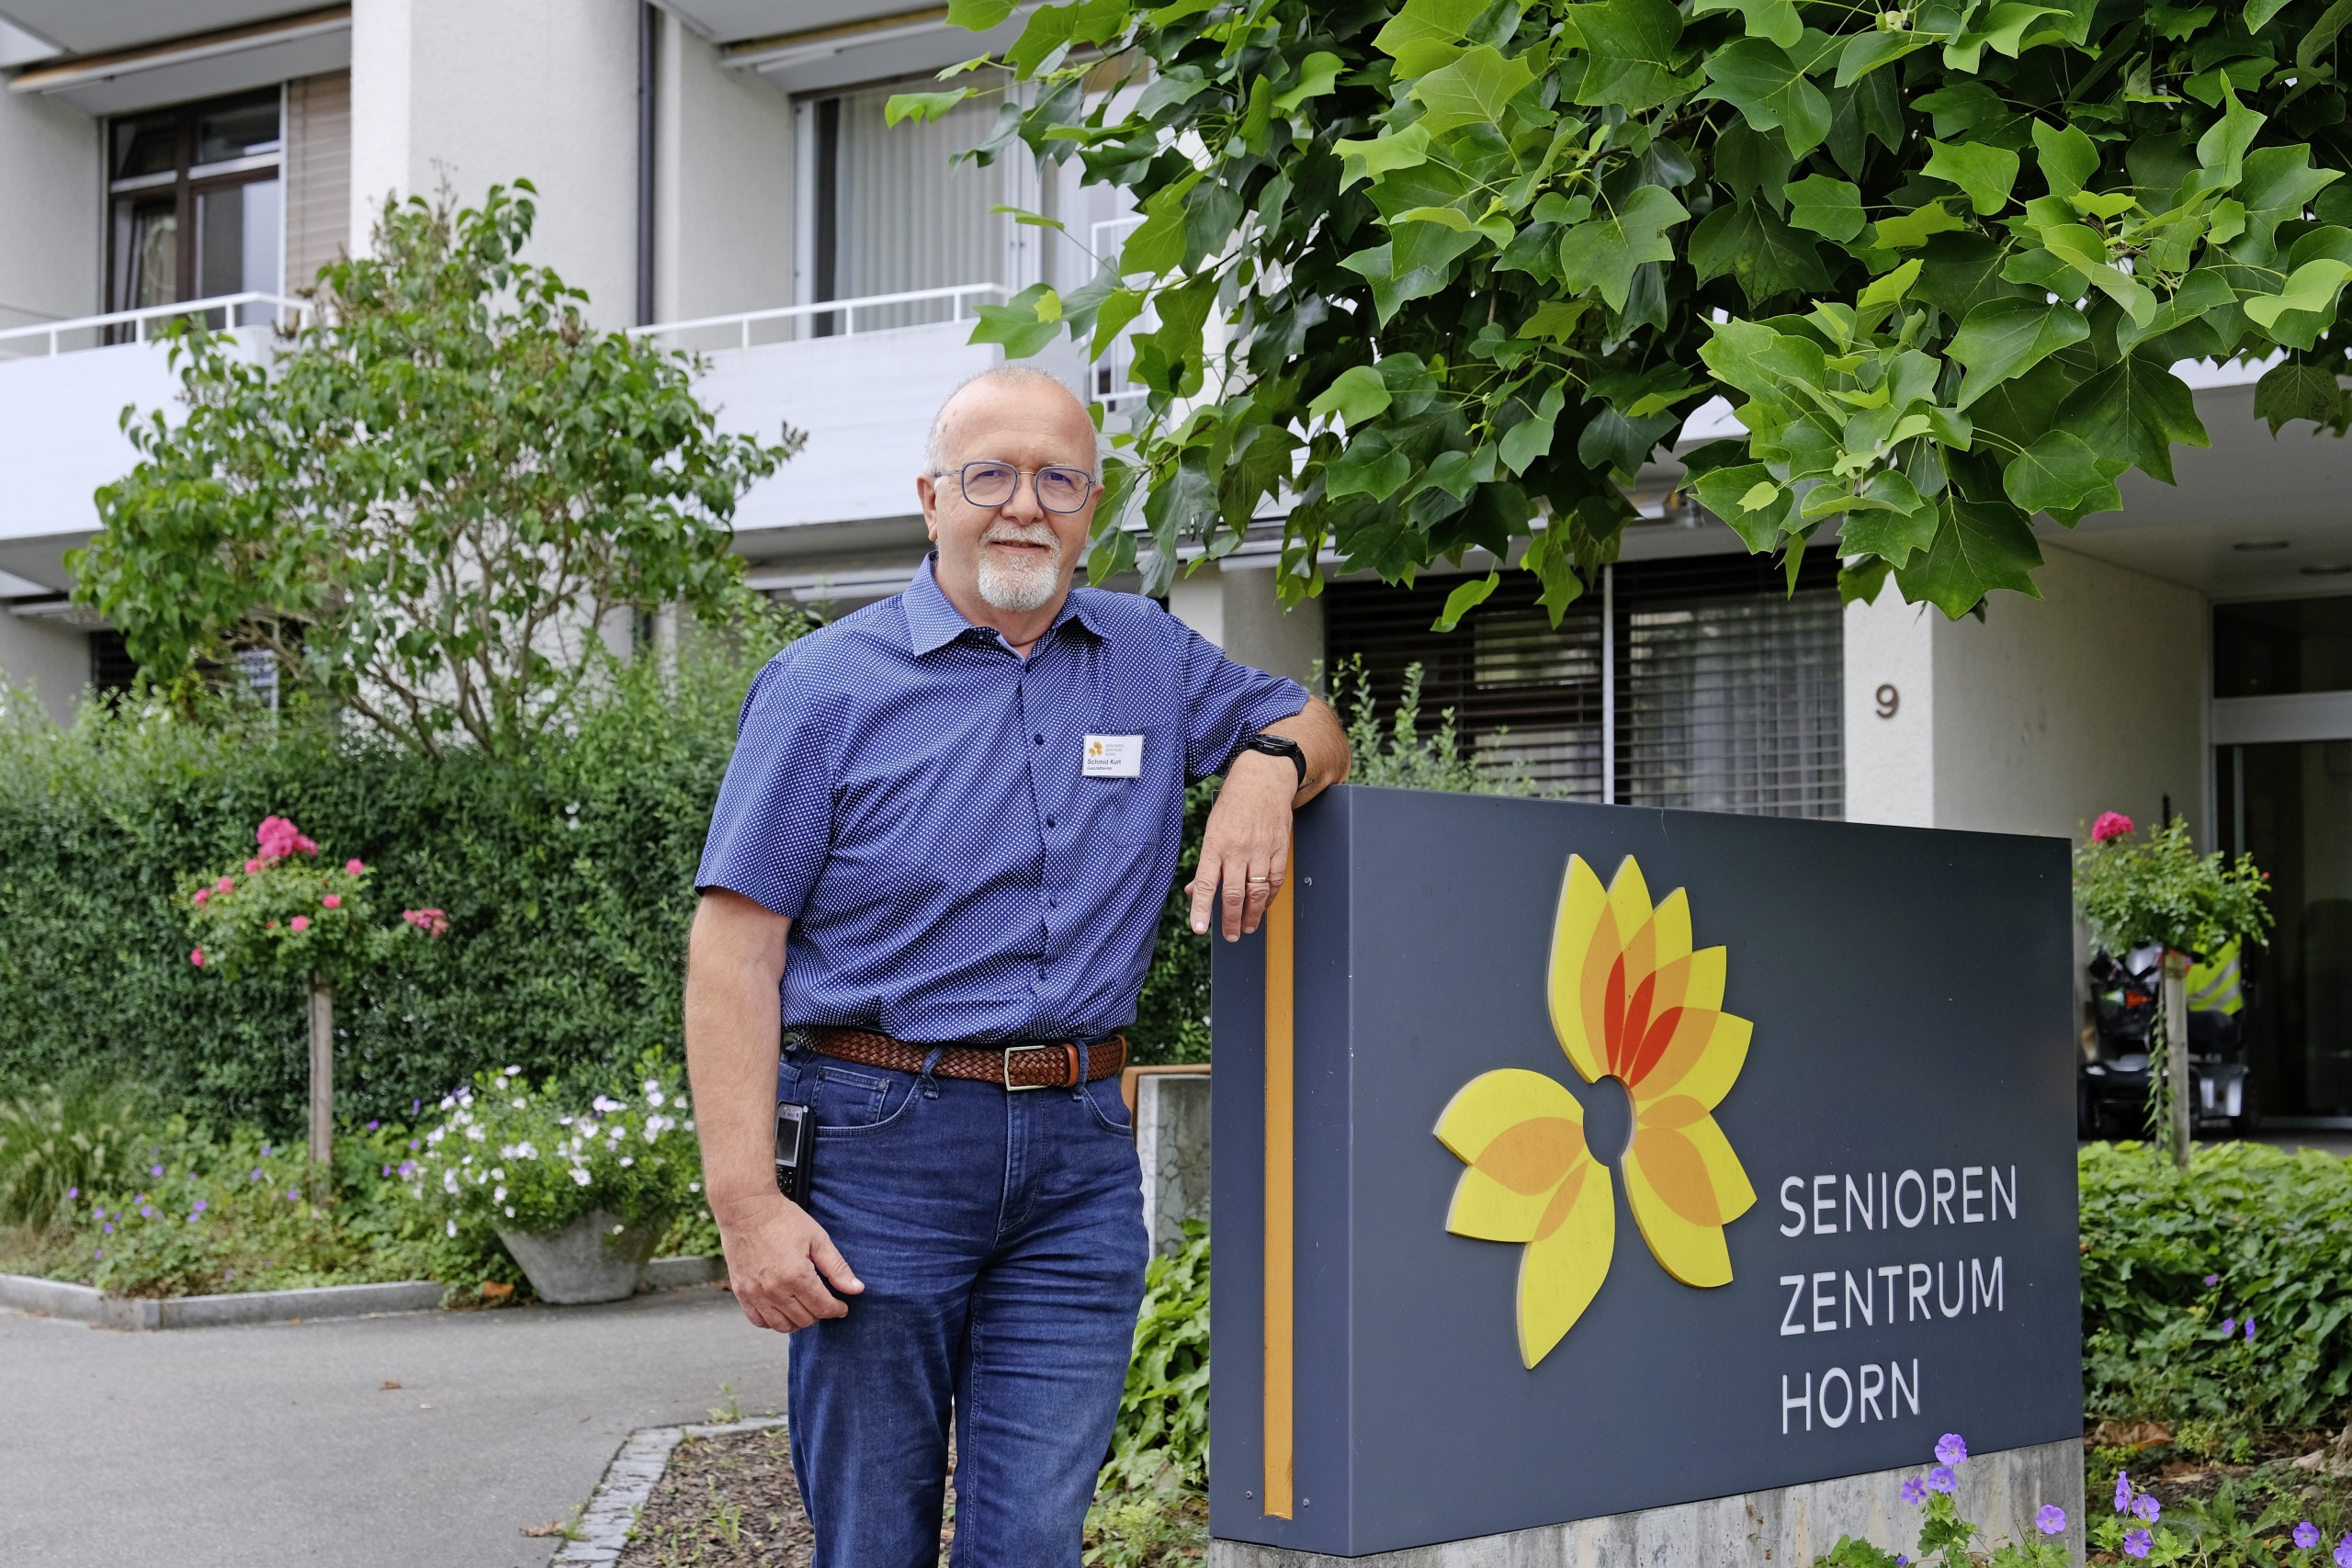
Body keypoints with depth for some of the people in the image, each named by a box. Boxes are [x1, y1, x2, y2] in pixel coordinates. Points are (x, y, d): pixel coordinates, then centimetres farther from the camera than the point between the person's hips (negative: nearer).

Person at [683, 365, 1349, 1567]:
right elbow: (735, 951, -6)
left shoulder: (1152, 659, 12)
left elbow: (1306, 723, 28)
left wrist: (1269, 766, 0)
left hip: (1080, 1152, 3)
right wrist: (748, 1207, -14)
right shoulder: (826, 686, -2)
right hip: (882, 1141, -3)